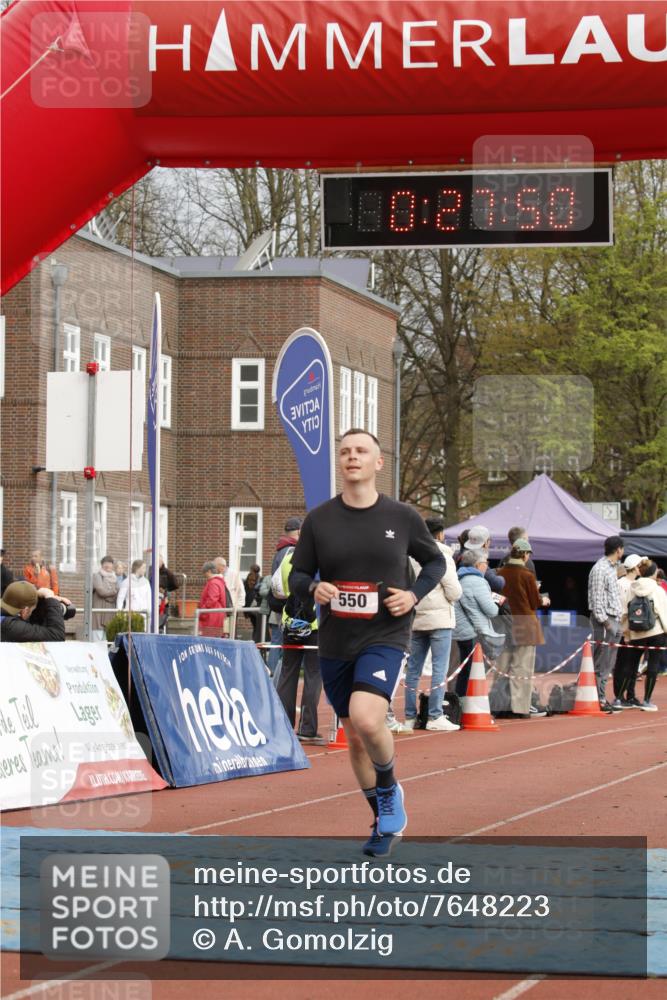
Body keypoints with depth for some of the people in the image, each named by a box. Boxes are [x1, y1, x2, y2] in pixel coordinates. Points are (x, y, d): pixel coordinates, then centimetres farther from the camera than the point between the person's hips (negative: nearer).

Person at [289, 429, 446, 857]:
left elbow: (436, 561, 12)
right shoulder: (319, 520, 1)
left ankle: (390, 791, 2)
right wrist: (313, 588, -15)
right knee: (355, 739, 12)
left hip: (385, 637, -3)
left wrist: (415, 595, -6)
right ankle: (386, 820, 31)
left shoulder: (402, 517, -1)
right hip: (335, 644, 4)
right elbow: (297, 575, 8)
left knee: (366, 720, -26)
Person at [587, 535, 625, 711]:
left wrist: (618, 622, 15)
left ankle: (602, 698, 16)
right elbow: (597, 598, -16)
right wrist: (604, 621, -19)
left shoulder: (611, 568, 18)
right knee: (601, 664, -7)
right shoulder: (600, 569, -12)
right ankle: (599, 699, -6)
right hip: (605, 620, -10)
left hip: (613, 620, 10)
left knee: (607, 664, 11)